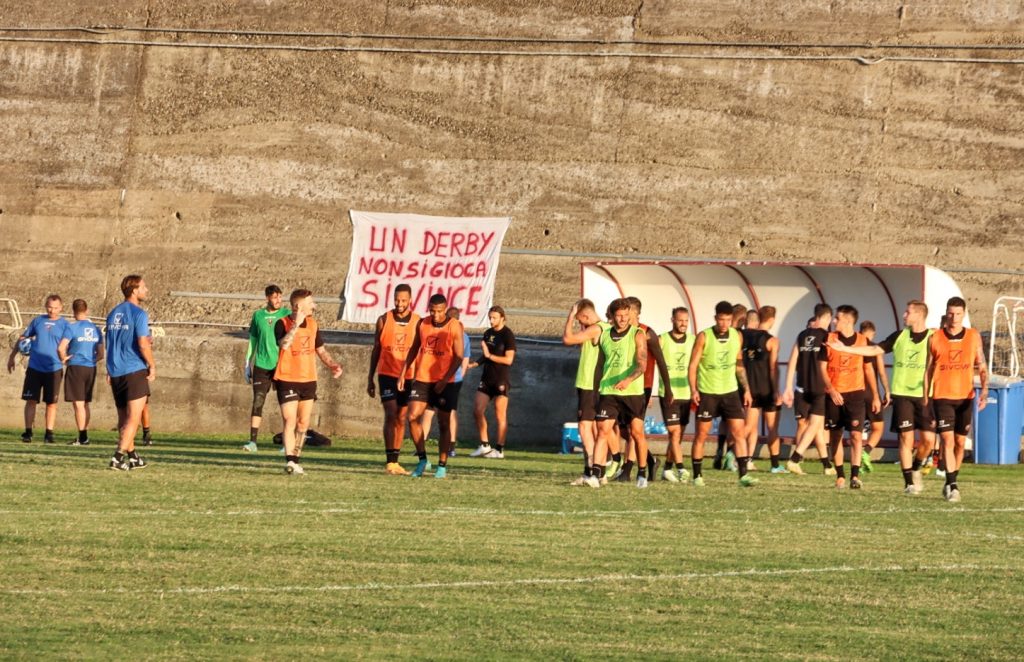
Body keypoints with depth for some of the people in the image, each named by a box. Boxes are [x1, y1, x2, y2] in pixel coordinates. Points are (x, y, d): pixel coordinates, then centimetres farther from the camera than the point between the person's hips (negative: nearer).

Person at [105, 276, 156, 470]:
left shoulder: (113, 313, 13)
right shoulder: (138, 314, -11)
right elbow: (142, 344, -17)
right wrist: (152, 366, -5)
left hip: (116, 372, 7)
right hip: (135, 371, -7)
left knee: (124, 417, 15)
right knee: (133, 417, -5)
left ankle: (131, 455, 23)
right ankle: (119, 457, -15)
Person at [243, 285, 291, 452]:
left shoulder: (287, 315, 1)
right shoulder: (258, 315, 7)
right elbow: (252, 341, 15)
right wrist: (247, 365, 13)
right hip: (261, 365, 1)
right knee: (257, 402, -5)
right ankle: (253, 441, -6)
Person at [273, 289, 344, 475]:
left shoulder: (313, 324, 8)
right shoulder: (282, 324, -10)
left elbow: (320, 349, 19)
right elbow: (284, 344, -29)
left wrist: (332, 365, 3)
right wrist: (296, 324, -29)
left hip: (308, 380, 6)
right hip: (287, 380, -6)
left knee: (303, 423, 10)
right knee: (290, 422, -14)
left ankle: (296, 460, 19)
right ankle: (290, 461, -18)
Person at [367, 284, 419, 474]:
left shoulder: (418, 322, 2)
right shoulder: (384, 320, 1)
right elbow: (376, 350, 8)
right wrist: (370, 378, 7)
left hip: (408, 377, 2)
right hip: (387, 374, -2)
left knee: (401, 418, 7)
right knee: (391, 415, -13)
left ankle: (395, 461, 13)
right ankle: (390, 461, -16)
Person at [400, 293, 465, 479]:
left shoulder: (454, 327, -7)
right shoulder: (422, 324, 5)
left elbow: (459, 357, -9)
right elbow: (414, 349, 16)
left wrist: (445, 380, -17)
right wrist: (404, 372, 9)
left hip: (444, 382, -3)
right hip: (422, 380, 3)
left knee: (443, 423, 2)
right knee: (413, 417, -8)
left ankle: (442, 466, 9)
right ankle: (422, 459, 6)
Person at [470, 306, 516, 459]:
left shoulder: (508, 335, -8)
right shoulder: (488, 334, 12)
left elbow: (508, 359, -14)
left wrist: (489, 355, -19)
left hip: (501, 381, -7)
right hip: (487, 379, 7)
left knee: (500, 416, -2)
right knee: (477, 411, 1)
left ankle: (499, 450, 4)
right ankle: (484, 445, 11)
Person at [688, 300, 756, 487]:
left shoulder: (736, 336, 4)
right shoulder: (704, 337, -8)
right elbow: (693, 365, -7)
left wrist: (746, 389, 9)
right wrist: (694, 389, -18)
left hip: (730, 392, 3)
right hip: (707, 393, -3)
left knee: (738, 432, -6)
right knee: (701, 434, 3)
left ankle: (743, 475, -8)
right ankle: (697, 475, 14)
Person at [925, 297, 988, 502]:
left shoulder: (973, 336, 4)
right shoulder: (935, 339, 1)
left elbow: (981, 366, 5)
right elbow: (928, 370, 7)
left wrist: (984, 389, -12)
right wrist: (925, 399, 5)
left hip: (965, 397, 2)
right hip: (942, 396, -2)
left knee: (960, 442, 9)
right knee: (947, 439, -15)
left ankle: (951, 483, 24)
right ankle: (952, 485, -18)